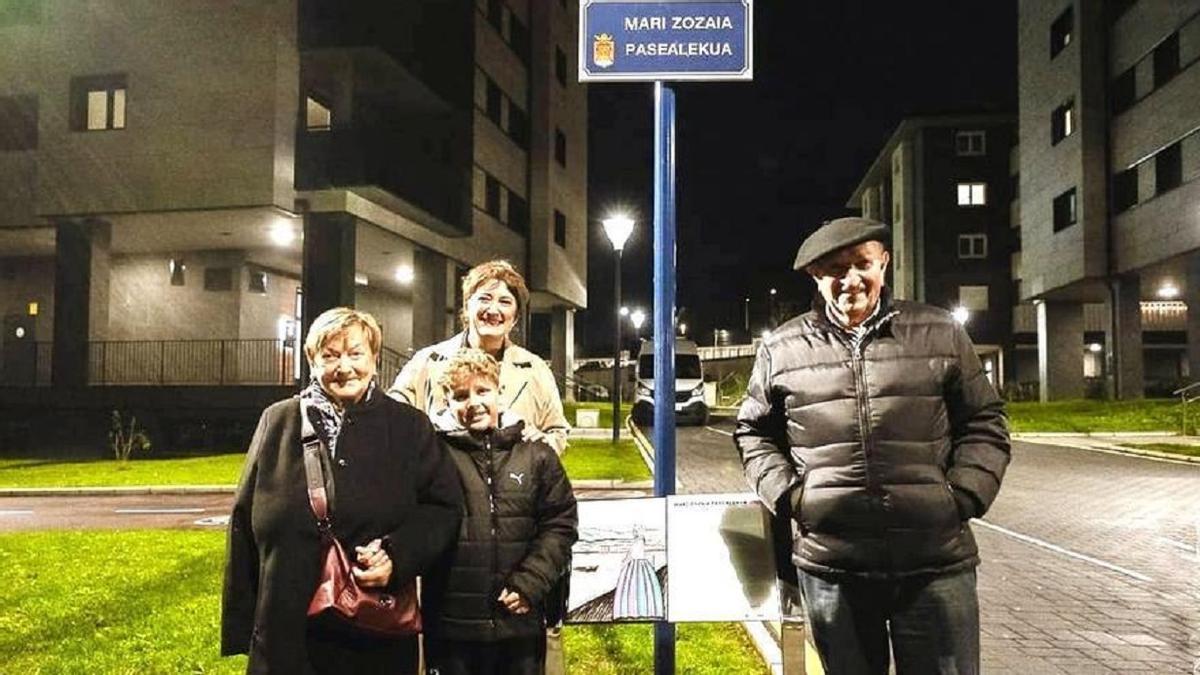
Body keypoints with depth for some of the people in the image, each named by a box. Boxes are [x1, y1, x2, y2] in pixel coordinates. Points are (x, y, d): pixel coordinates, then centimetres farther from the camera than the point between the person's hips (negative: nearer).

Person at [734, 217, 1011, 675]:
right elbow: (754, 433, 14)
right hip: (830, 565, 1)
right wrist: (788, 495, 0)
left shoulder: (940, 334, 4)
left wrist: (963, 497, -3)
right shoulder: (781, 348, 5)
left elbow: (984, 423, 10)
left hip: (937, 563, 0)